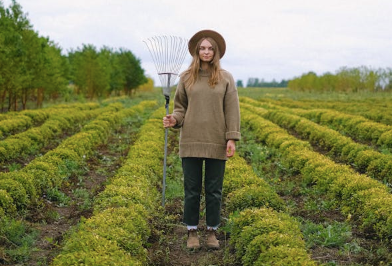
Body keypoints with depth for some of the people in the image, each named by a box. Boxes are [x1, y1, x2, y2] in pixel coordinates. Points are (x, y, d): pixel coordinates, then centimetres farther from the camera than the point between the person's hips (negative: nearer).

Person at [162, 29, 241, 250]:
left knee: (214, 190, 8)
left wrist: (232, 138, -8)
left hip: (216, 143, 0)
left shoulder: (226, 78, 1)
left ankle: (212, 231, 22)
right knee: (192, 190, 7)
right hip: (192, 142, 1)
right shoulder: (186, 77, 4)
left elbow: (232, 110, -1)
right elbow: (181, 106, 8)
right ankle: (192, 232, 19)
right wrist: (174, 119, -13)